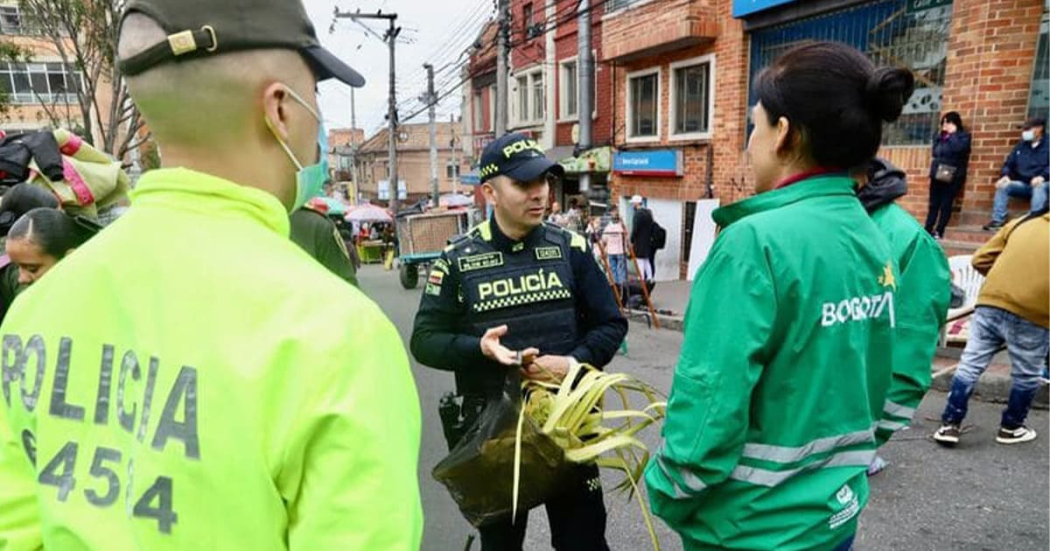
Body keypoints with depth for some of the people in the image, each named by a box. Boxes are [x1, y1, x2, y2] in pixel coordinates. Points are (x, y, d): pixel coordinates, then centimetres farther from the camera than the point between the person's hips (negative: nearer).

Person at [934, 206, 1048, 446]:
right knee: (1026, 376, 17)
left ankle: (950, 425, 9)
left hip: (990, 304, 3)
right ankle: (1010, 429, 30)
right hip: (1031, 315, -3)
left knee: (970, 366, 7)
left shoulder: (1020, 223, 14)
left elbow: (980, 260, 12)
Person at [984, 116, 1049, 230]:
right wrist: (1006, 176, -8)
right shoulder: (1021, 145, 16)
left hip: (1039, 184, -5)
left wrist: (1042, 176, -31)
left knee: (1039, 187, -38)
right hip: (1023, 184, 5)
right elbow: (1009, 163, 14)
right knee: (1002, 186, -20)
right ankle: (998, 220, -24)